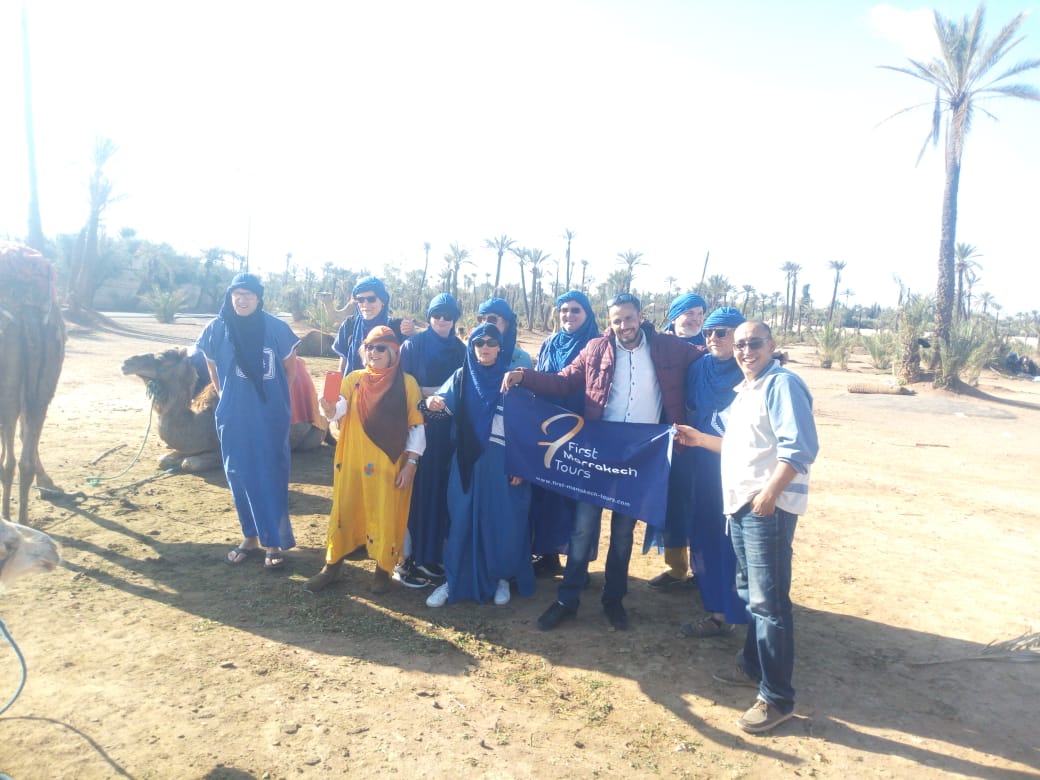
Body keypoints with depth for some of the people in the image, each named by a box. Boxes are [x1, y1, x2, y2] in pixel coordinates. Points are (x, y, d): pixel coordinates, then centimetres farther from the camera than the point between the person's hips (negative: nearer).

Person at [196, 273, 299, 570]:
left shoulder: (277, 328, -8)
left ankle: (274, 542, 14)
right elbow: (213, 369, 14)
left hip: (270, 419, -2)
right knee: (238, 477, 10)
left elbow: (290, 368, 6)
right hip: (233, 418, 2)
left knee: (271, 478, 3)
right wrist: (229, 398, 15)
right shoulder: (216, 329, -2)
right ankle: (249, 537, 25)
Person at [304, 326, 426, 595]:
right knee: (343, 511, 11)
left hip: (389, 466, -2)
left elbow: (417, 426, -4)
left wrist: (411, 464, -9)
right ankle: (332, 565, 28)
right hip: (352, 461, 2)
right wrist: (330, 409, -34)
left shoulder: (407, 383, -4)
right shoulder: (354, 379, 4)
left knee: (385, 516, 5)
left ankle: (383, 570, 24)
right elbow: (339, 408, -11)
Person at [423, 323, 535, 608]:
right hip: (467, 461, 2)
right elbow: (446, 405, -3)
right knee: (463, 519, 5)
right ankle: (455, 580, 17)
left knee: (503, 520, 4)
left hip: (503, 462, -2)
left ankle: (502, 577, 23)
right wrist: (434, 404, -28)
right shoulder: (462, 377, 6)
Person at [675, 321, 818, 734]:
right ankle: (752, 667, 35)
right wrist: (700, 439, 24)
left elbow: (799, 447, -22)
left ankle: (777, 698, 6)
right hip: (742, 504, 10)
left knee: (768, 601, -5)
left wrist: (770, 491, -29)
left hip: (768, 507, -10)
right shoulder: (746, 390, 19)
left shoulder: (782, 384, -11)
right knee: (750, 592, 20)